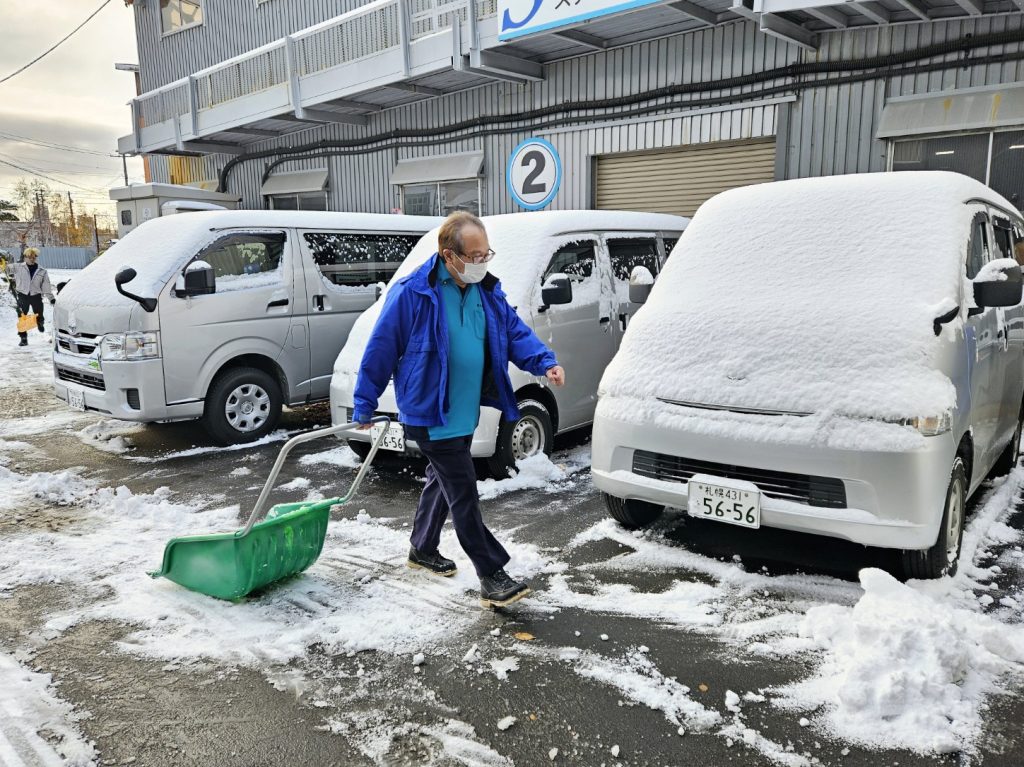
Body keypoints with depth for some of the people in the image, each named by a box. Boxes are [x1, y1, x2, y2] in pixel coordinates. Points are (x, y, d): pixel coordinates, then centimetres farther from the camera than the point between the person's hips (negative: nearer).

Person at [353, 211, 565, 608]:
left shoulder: (487, 290, 4)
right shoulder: (413, 293, -18)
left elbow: (515, 331, 8)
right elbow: (381, 349, -12)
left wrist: (545, 362, -11)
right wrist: (364, 407, -6)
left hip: (465, 412, 8)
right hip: (429, 413, -8)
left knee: (442, 481, 22)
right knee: (463, 492, -7)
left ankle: (423, 549, 42)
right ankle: (492, 577, 0)